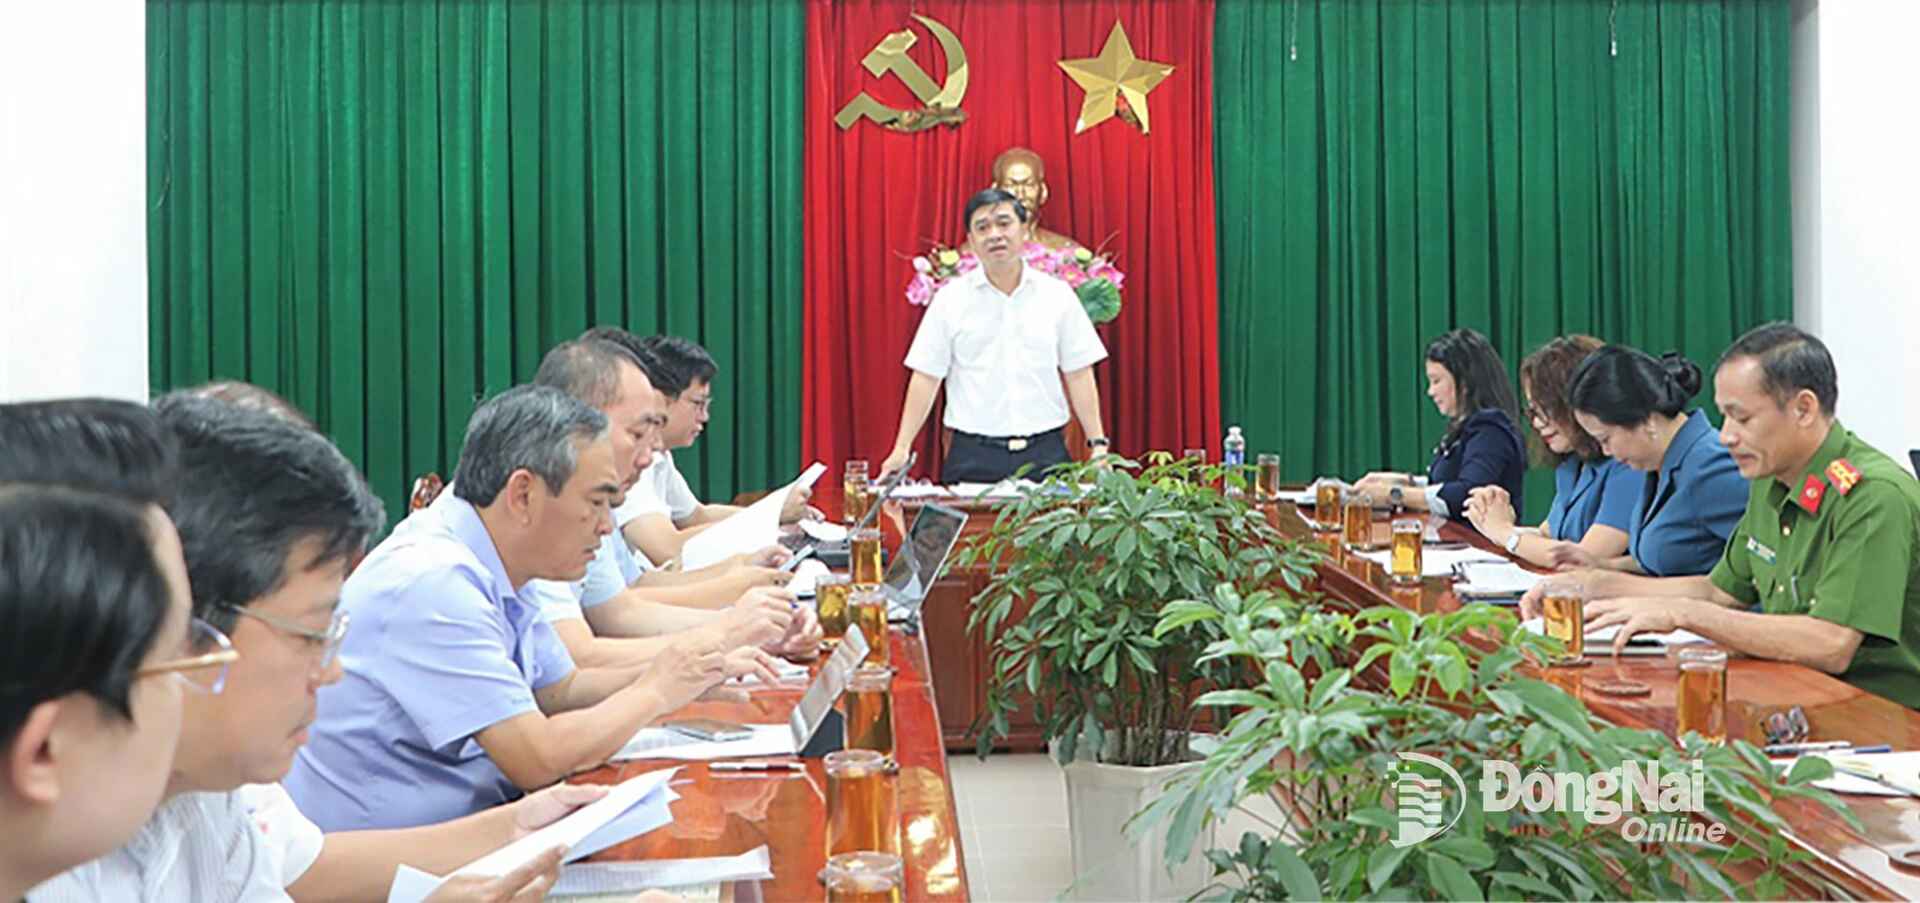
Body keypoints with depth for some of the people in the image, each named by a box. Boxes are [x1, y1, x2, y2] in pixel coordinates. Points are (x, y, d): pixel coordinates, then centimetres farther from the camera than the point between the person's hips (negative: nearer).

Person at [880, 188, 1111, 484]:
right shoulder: (950, 299, 3)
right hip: (973, 457, -1)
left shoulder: (1057, 295, 5)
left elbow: (1078, 374, 6)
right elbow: (926, 378, 2)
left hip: (1044, 452, 1)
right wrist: (902, 448, -4)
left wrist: (1098, 445, 0)